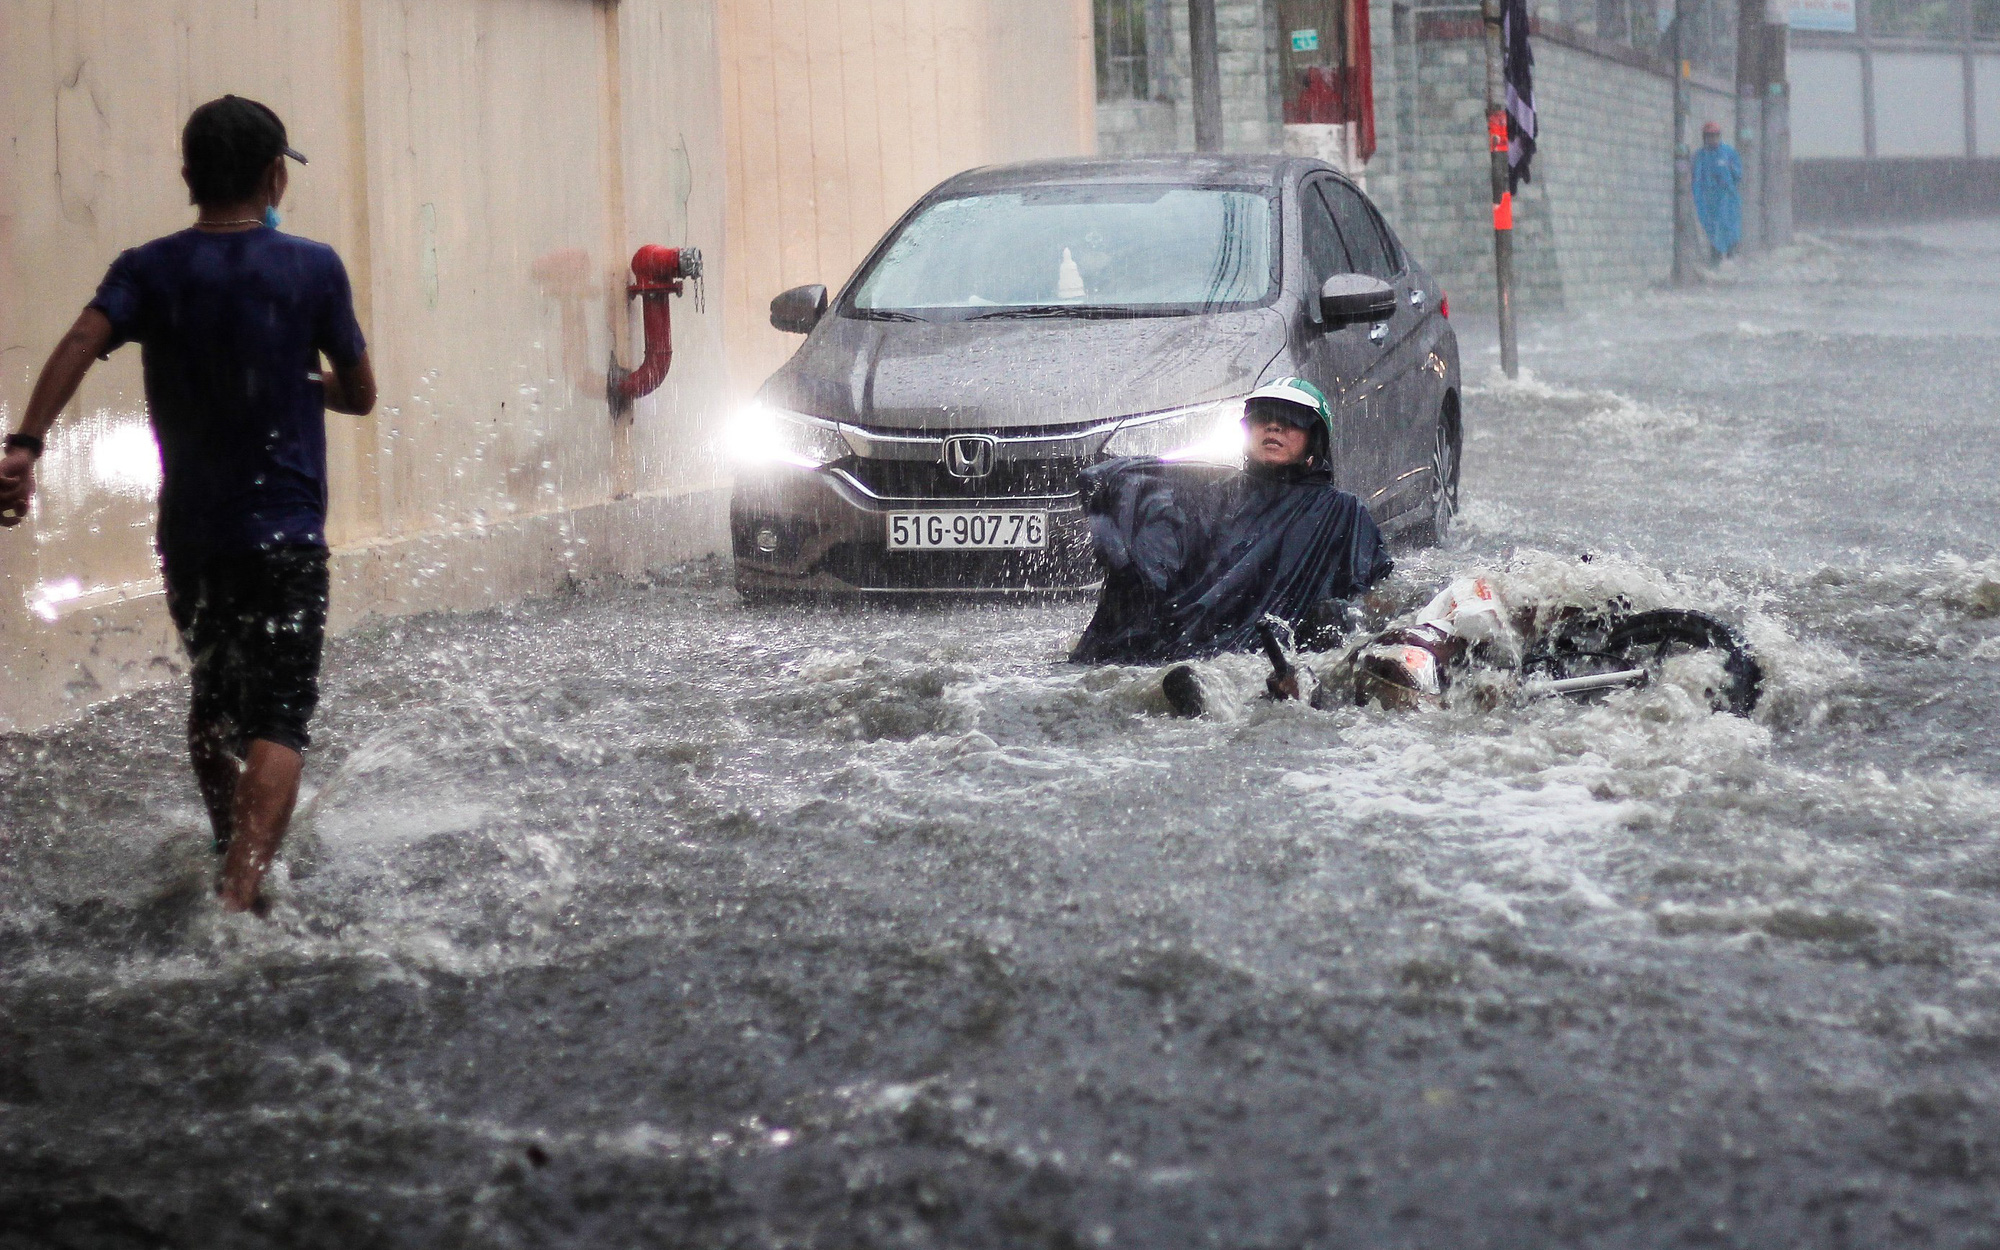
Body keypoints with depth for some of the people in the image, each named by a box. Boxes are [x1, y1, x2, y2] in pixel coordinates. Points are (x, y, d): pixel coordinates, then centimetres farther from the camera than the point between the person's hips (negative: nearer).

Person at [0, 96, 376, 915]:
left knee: (215, 705, 22)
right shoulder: (313, 269, -3)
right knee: (276, 721, -10)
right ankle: (239, 893, -29)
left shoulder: (149, 270, 2)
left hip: (187, 533, 4)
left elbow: (81, 342, -17)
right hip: (282, 532, -4)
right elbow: (359, 394, 4)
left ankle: (234, 864, 38)